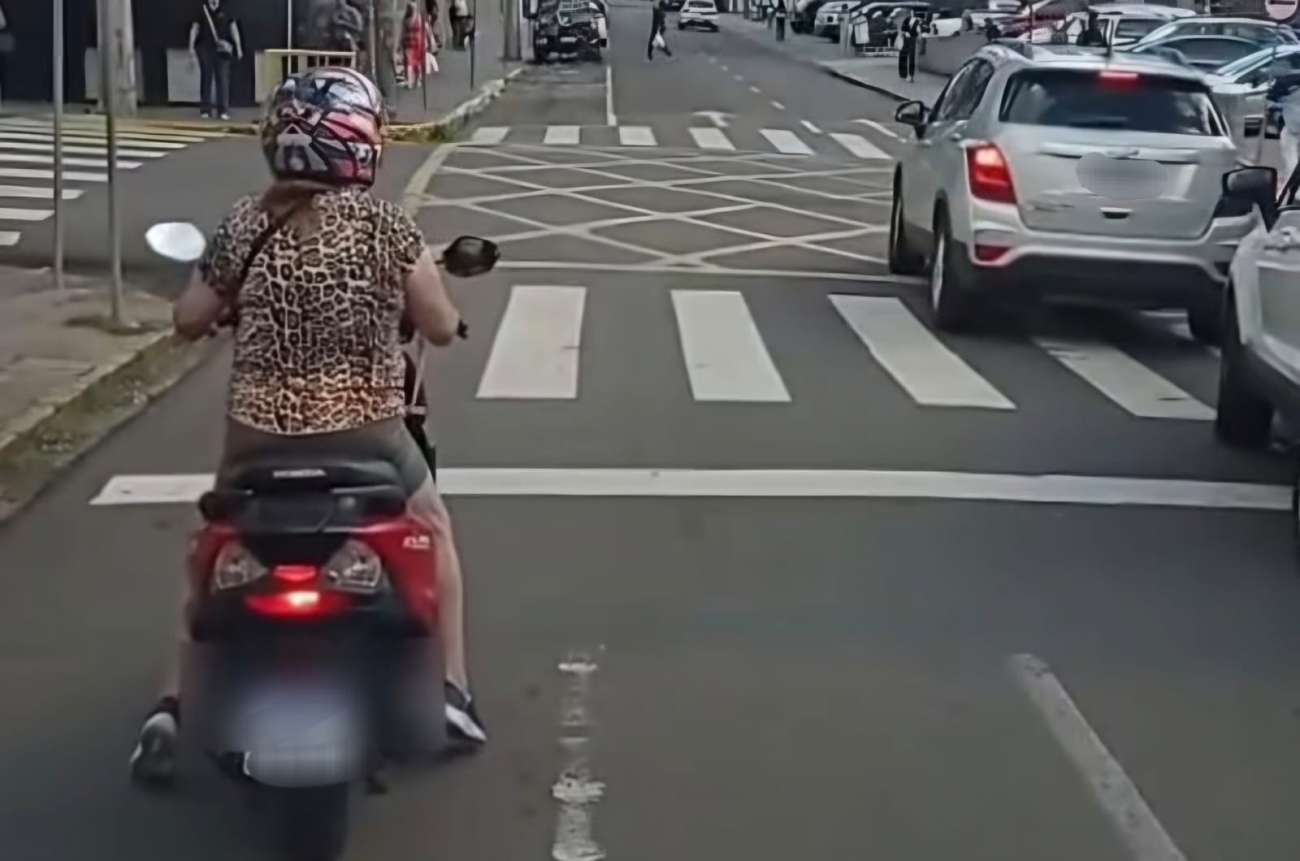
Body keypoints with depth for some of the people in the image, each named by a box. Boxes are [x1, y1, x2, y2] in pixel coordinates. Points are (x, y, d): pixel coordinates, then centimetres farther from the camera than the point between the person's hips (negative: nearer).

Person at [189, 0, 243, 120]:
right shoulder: (201, 13, 4)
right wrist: (191, 46, -7)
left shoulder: (225, 14, 3)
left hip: (221, 50, 0)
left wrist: (238, 48, -4)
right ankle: (205, 109, 11)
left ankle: (223, 110, -1)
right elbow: (194, 29, 2)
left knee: (222, 78, -3)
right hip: (205, 49, 0)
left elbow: (234, 29, 2)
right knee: (206, 77, 5)